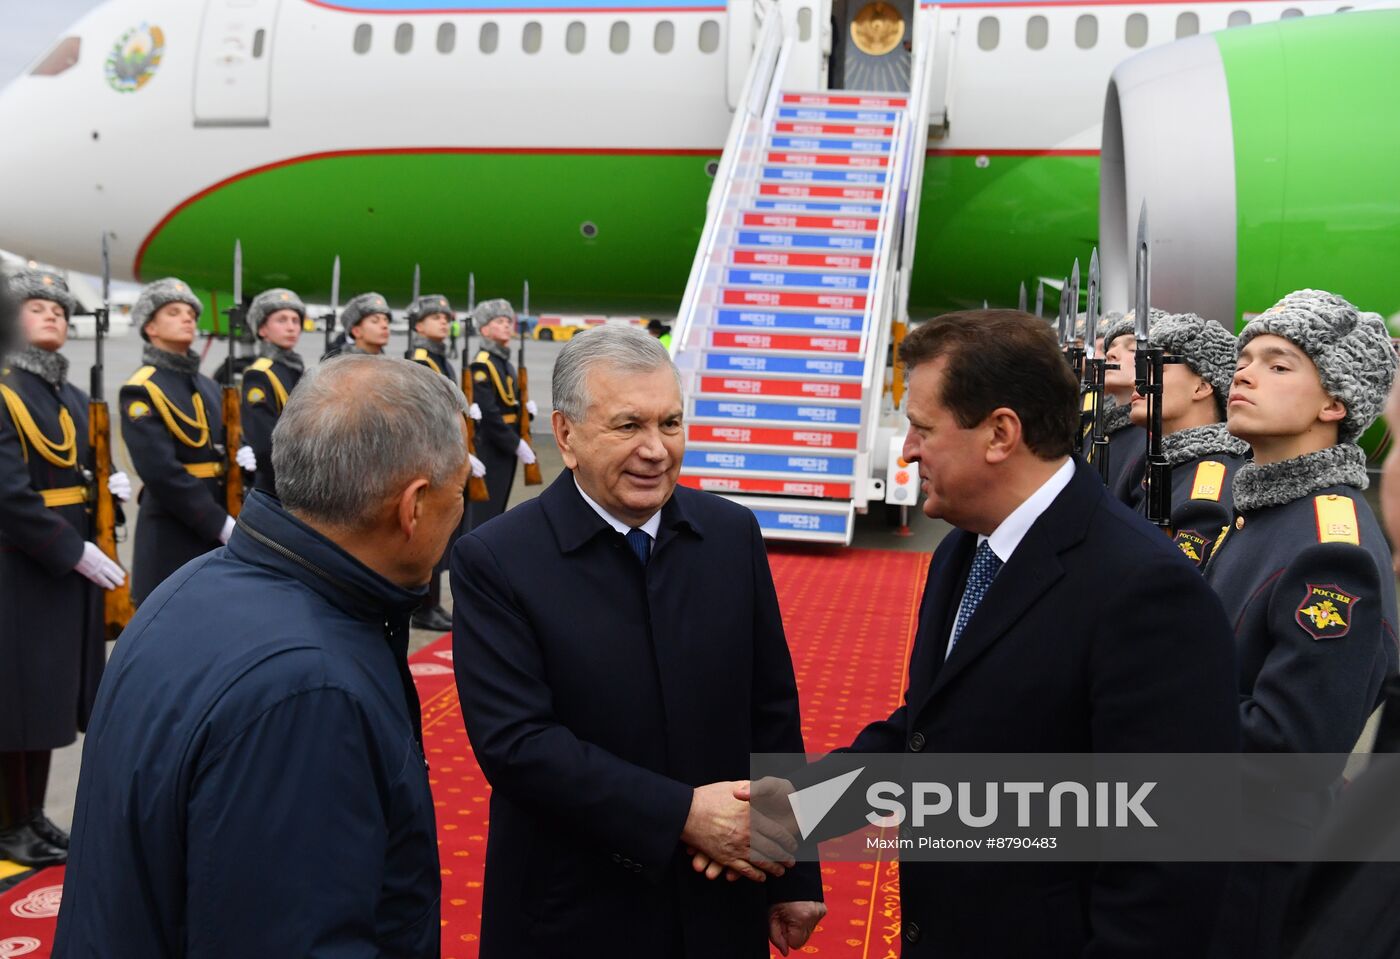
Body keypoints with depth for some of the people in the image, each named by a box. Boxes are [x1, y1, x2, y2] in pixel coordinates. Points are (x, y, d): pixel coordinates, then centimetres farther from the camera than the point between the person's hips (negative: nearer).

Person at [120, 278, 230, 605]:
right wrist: (221, 524, -20)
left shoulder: (209, 387, 16)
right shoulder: (140, 392, -8)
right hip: (171, 533, -7)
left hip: (220, 531, 7)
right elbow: (161, 472, -18)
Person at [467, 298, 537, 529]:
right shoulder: (482, 365, -13)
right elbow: (488, 413, -19)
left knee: (497, 511, 14)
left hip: (506, 449, 9)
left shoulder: (506, 364, 15)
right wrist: (516, 444, -17)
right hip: (489, 451, -9)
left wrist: (526, 408, 2)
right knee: (484, 513, -6)